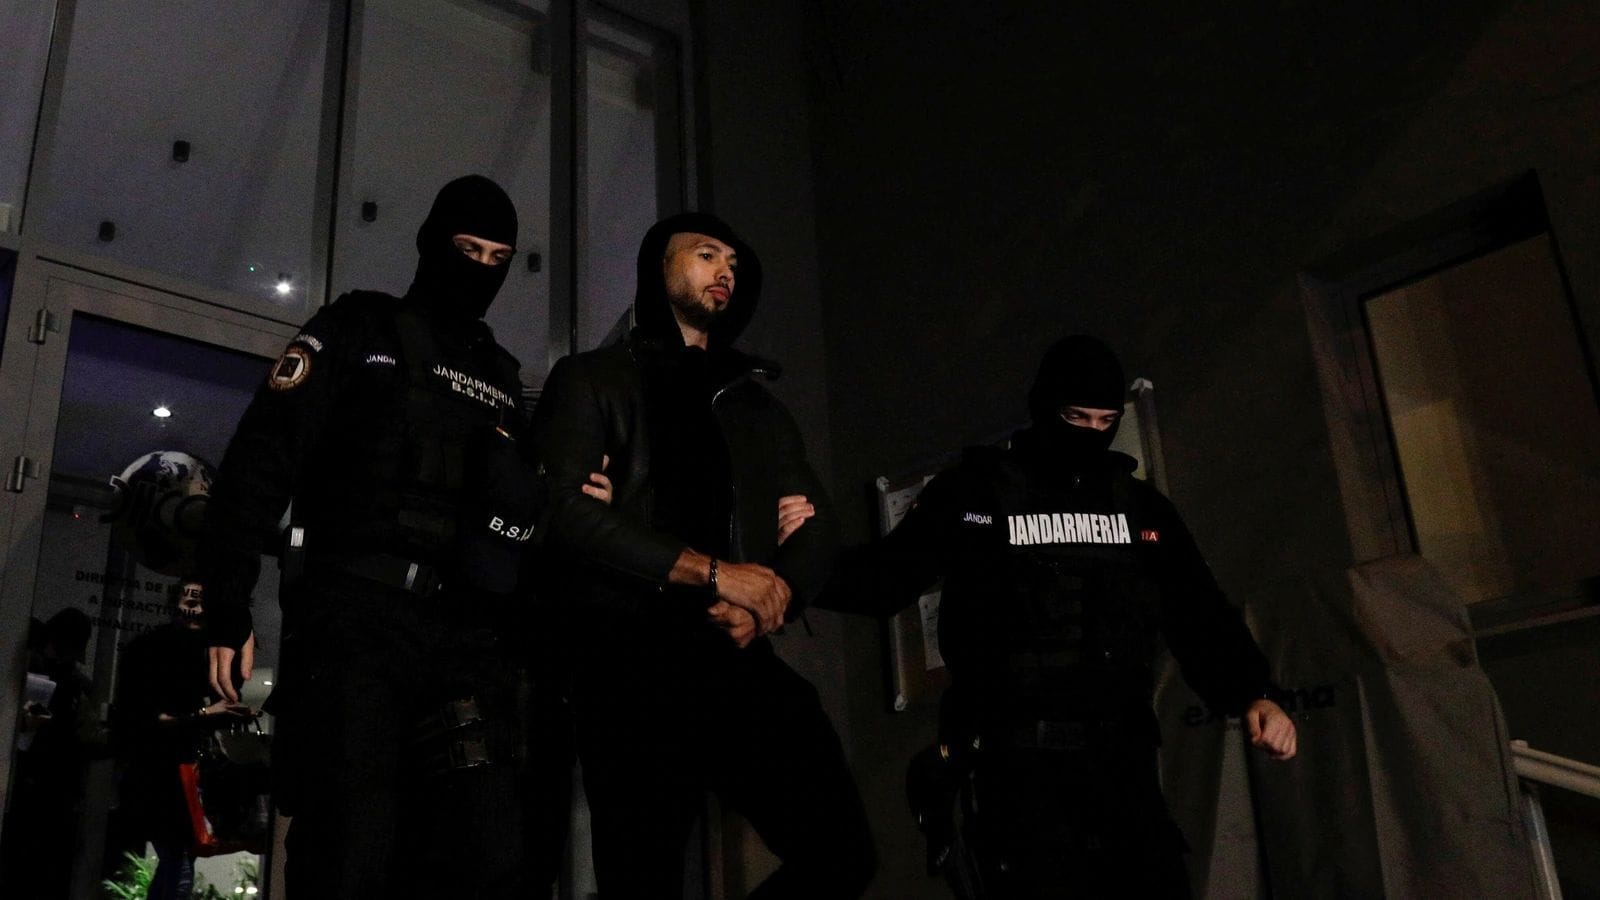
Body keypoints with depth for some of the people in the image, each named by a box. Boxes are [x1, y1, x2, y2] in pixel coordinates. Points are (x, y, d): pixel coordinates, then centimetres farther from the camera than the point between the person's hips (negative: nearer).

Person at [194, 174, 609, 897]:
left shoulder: (503, 377, 24)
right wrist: (228, 610, -7)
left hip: (470, 637, 4)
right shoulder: (363, 328, 12)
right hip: (355, 617, -4)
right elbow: (261, 460, 2)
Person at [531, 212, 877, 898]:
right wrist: (713, 572, -12)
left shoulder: (756, 403, 25)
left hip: (742, 661, 4)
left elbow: (817, 527, 15)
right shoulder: (592, 379, 9)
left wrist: (767, 600, -8)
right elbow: (564, 508, -8)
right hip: (632, 665, -4)